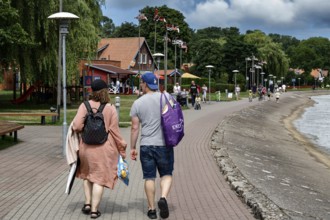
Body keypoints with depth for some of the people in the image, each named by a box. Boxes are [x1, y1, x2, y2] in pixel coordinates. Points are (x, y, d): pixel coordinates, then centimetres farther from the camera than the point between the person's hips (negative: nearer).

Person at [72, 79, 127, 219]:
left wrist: (85, 130, 10)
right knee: (99, 178, 7)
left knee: (87, 175, 23)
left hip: (86, 147, 2)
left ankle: (87, 203, 19)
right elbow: (114, 131, -6)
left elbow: (77, 126, -13)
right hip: (104, 149, -2)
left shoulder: (85, 106, -5)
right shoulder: (110, 109, -7)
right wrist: (122, 149, 4)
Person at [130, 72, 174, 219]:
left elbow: (134, 128, -1)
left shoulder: (137, 103, -2)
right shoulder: (166, 97, -2)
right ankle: (163, 198, -11)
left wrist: (132, 148, 6)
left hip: (146, 145, 0)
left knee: (149, 177, 8)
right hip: (164, 144, 0)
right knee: (166, 174, 12)